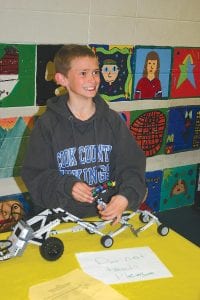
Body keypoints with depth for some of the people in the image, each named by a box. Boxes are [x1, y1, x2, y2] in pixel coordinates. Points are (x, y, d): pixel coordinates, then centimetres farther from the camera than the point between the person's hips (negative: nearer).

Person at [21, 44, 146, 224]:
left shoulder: (112, 120, 5)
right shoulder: (47, 124, -2)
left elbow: (132, 166, 2)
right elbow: (33, 174, -2)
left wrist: (126, 197, -18)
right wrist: (67, 186, -20)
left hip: (107, 214, 2)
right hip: (61, 219, -2)